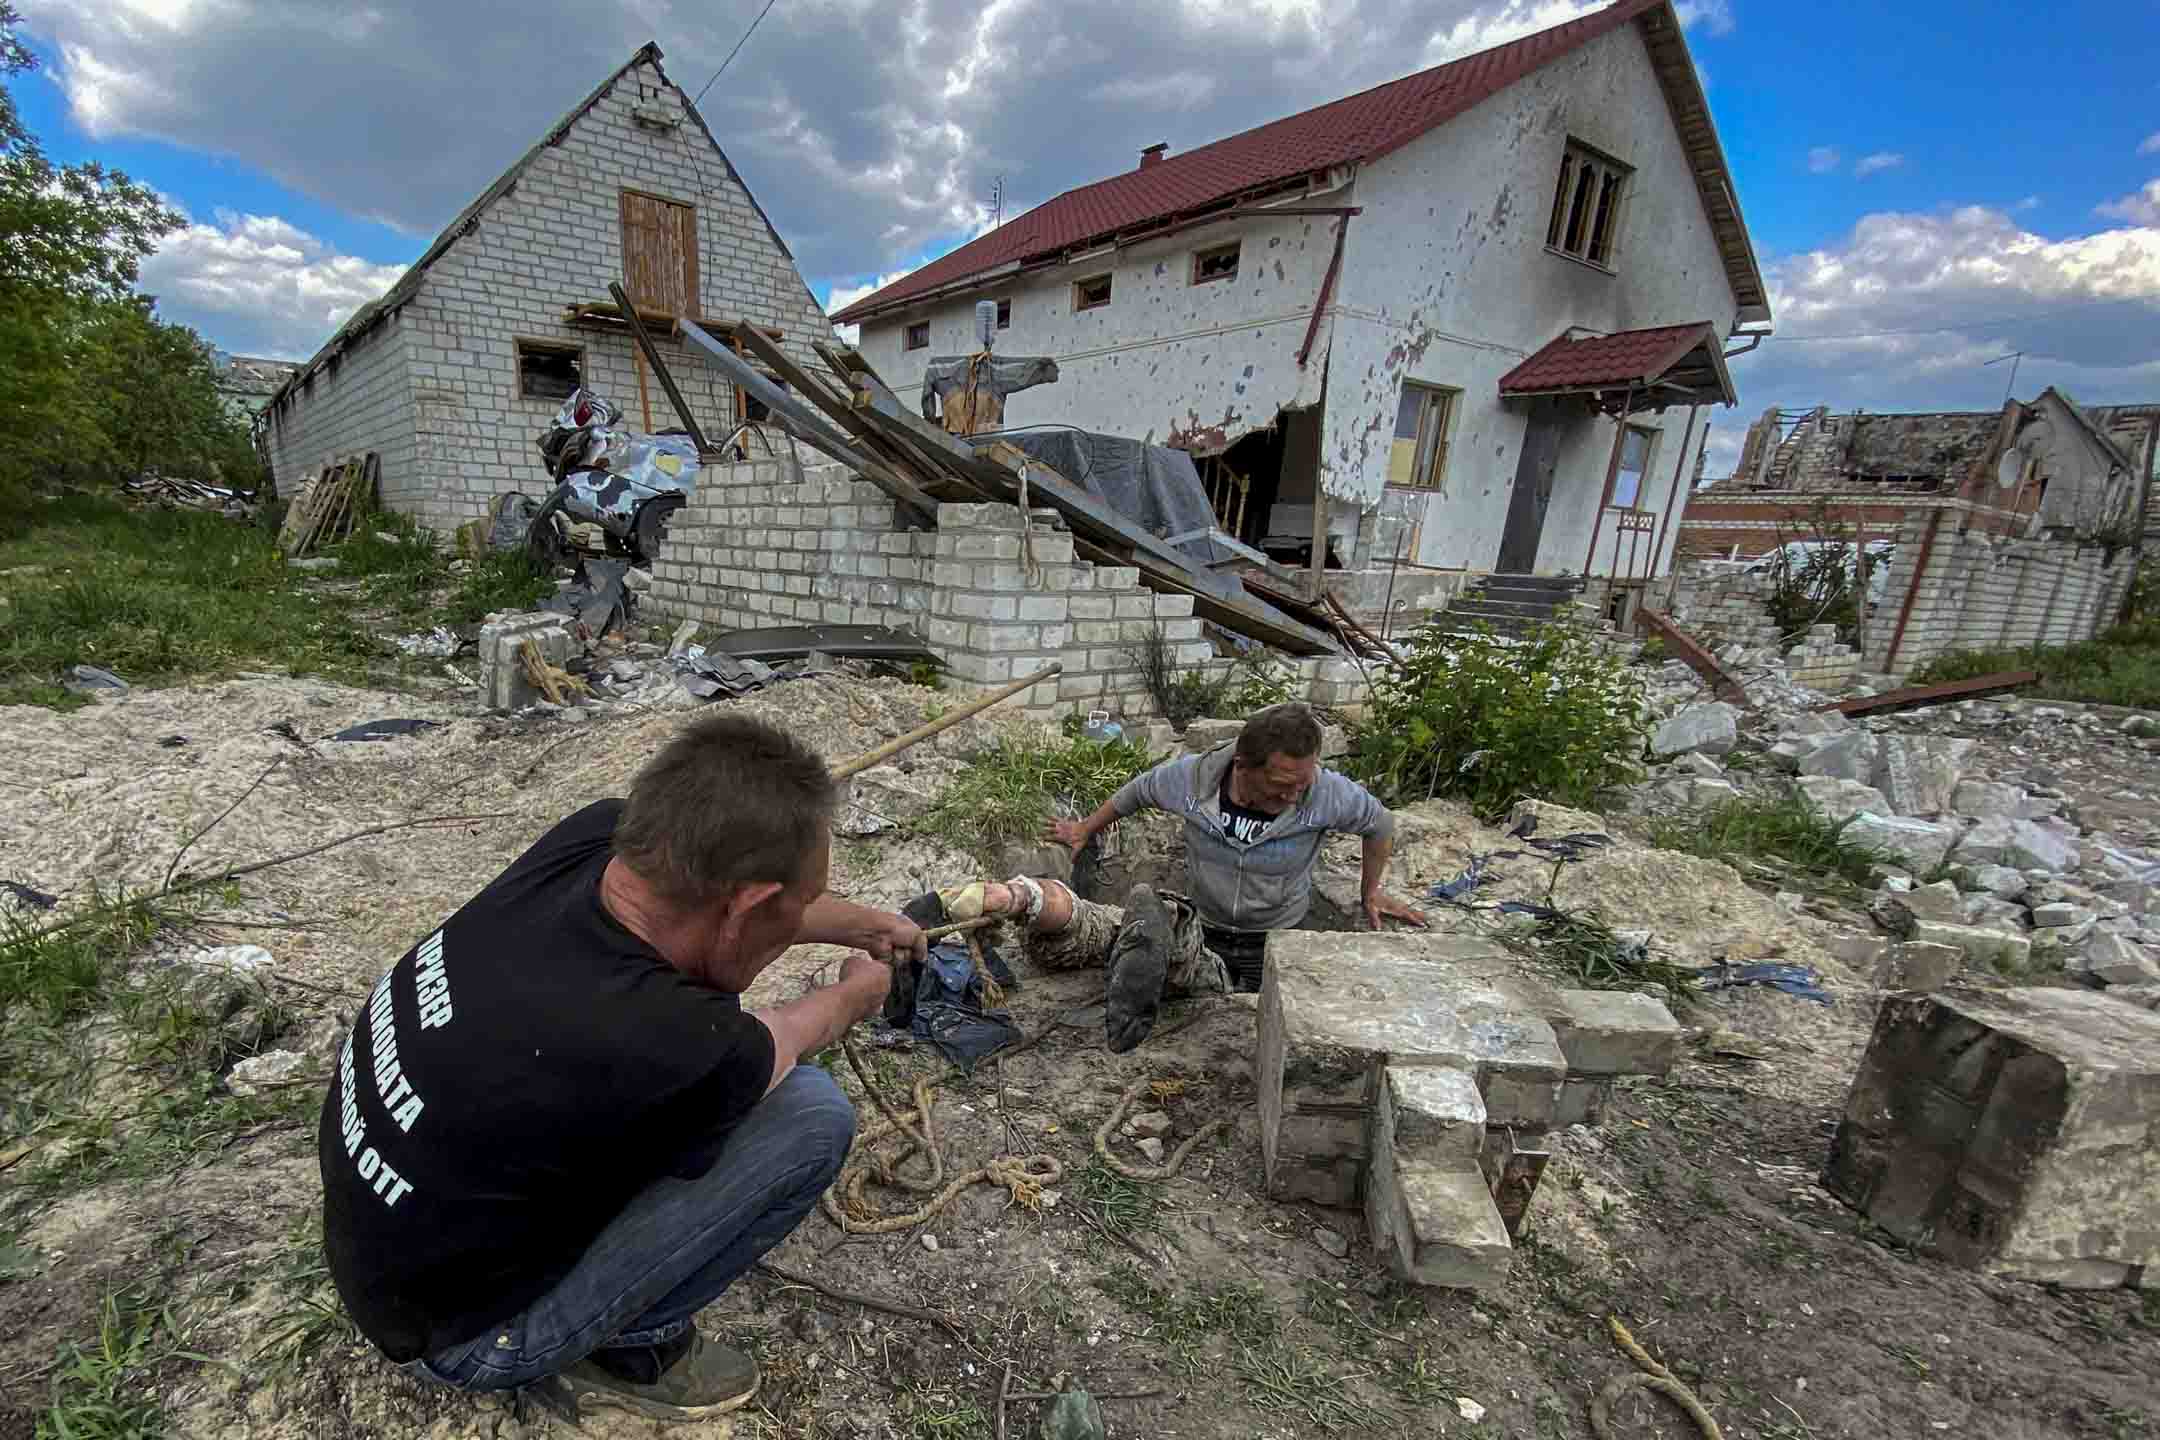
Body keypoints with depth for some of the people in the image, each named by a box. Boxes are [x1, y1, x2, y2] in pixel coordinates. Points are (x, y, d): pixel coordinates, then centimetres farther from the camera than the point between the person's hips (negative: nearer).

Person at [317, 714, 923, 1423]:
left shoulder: (601, 835, -21)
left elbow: (715, 876, 2)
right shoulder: (674, 1054, -39)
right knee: (811, 1111, -18)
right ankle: (626, 1348, 3)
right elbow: (781, 1042, -13)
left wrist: (867, 923, 18)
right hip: (458, 1332, -6)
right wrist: (857, 991, 10)